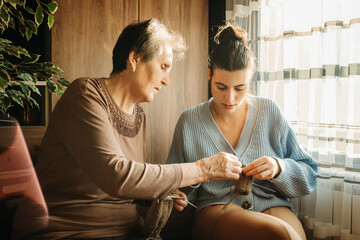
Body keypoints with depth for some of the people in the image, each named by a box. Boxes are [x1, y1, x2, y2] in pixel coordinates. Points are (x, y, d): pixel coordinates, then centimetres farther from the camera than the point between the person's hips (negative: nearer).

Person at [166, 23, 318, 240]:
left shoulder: (270, 112, 7)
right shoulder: (189, 121, 6)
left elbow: (309, 177, 9)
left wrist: (279, 168, -12)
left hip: (273, 207, 2)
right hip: (216, 209, -2)